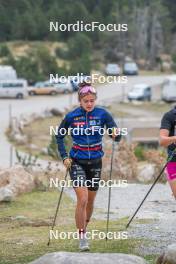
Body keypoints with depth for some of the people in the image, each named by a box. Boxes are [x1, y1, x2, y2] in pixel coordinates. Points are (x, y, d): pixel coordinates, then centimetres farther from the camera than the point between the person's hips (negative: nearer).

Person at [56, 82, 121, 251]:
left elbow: (117, 137, -10)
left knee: (90, 201, 13)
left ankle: (84, 228, 36)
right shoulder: (72, 116, -8)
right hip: (77, 162, -2)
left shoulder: (102, 114, -7)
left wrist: (116, 134, -33)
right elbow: (59, 136, 7)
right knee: (82, 199, -16)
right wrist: (64, 157, -2)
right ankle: (82, 237, -11)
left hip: (95, 162, 2)